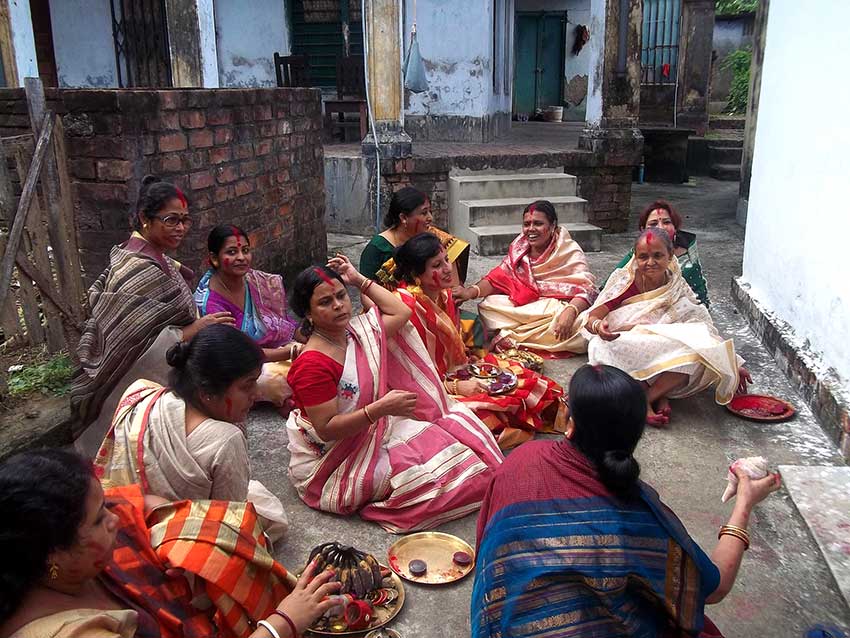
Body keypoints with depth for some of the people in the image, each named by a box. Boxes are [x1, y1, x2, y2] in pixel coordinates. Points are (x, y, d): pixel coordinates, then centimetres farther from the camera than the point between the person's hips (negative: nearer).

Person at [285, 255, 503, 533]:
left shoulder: (355, 331, 1)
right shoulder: (312, 364, -24)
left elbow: (401, 312, 13)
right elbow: (326, 429, -25)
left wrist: (359, 279, 10)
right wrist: (380, 409, -34)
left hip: (372, 434, 8)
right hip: (330, 465, -8)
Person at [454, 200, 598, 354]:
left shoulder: (570, 252, -11)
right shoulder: (519, 247, 2)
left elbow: (587, 289, -20)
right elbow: (498, 277, -1)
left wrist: (570, 312, -41)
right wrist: (471, 292, -21)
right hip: (524, 307, 3)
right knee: (487, 306, -16)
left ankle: (511, 337, -23)